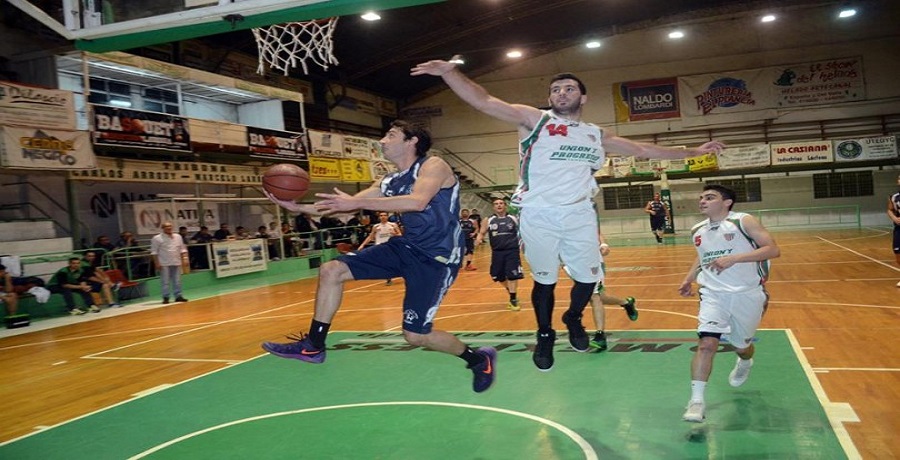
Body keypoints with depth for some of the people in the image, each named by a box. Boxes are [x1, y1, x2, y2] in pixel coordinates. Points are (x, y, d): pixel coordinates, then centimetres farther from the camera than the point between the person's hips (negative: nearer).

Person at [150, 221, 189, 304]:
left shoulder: (178, 237, 11)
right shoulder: (157, 238, -3)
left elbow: (182, 249, 14)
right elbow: (154, 252, -4)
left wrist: (184, 258, 5)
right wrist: (157, 263, -10)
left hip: (176, 262, 4)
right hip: (164, 264, -4)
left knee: (177, 281, 6)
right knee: (165, 281, -2)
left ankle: (178, 296, 13)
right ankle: (165, 297, 4)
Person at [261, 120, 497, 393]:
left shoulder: (434, 166, -11)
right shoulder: (389, 182, 11)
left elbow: (418, 201, -31)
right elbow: (347, 205, 15)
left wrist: (357, 202, -31)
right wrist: (298, 208, 6)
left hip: (437, 256, -8)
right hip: (407, 246, 8)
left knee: (415, 335, -9)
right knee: (331, 271, 0)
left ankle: (478, 359, 17)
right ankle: (313, 345, 11)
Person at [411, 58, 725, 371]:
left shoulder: (596, 135, 14)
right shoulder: (535, 119, 1)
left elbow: (643, 150, 23)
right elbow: (484, 102, -10)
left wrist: (693, 151, 23)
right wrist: (449, 73, -25)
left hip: (579, 216, 4)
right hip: (539, 216, -3)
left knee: (589, 278, 8)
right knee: (544, 280, 6)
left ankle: (573, 318, 40)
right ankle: (545, 336, 30)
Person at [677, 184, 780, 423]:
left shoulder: (744, 222, -11)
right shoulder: (697, 231, 5)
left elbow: (773, 249, -19)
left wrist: (734, 258, -28)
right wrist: (689, 279, 10)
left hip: (748, 295, -2)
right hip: (714, 295, 2)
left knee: (741, 345, 17)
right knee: (706, 343, -18)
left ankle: (744, 363, 56)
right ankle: (696, 400, -15)